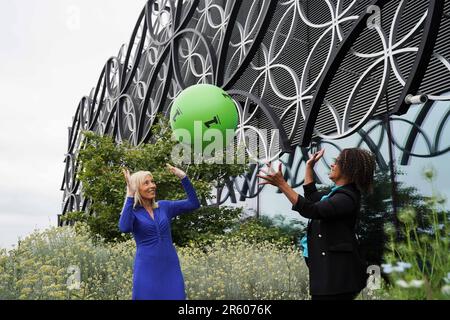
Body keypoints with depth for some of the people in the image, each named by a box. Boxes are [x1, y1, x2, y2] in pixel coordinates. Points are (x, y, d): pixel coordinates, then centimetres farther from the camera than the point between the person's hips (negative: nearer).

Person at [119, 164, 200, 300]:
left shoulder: (163, 206, 10)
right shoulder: (131, 211, -2)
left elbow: (194, 204, 5)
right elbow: (124, 228, -25)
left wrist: (183, 177, -2)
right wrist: (130, 194, -25)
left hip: (170, 268, 4)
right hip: (147, 270, -3)